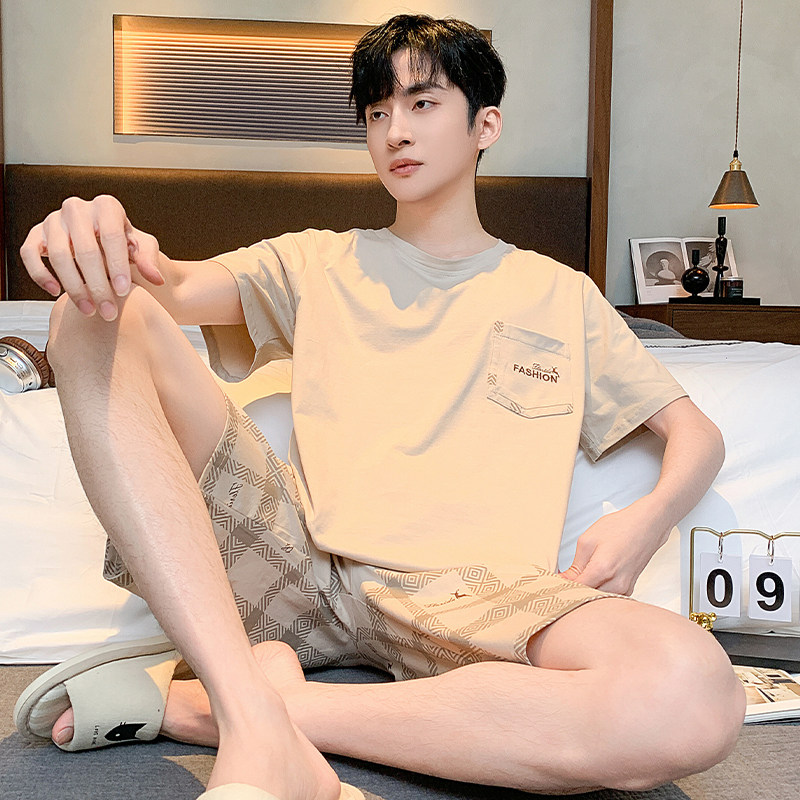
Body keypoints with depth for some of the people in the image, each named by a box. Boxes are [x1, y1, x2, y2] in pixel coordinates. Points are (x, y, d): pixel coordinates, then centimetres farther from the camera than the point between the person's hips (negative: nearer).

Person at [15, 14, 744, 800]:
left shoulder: (560, 295, 20)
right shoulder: (319, 263, 20)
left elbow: (696, 432, 19)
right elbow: (180, 287, 2)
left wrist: (648, 518, -5)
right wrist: (100, 249, -23)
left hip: (465, 592, 0)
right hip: (300, 558, 1)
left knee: (695, 697, -33)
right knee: (98, 319, -17)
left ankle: (202, 704, -24)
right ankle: (259, 732, -31)